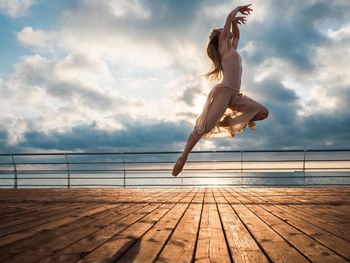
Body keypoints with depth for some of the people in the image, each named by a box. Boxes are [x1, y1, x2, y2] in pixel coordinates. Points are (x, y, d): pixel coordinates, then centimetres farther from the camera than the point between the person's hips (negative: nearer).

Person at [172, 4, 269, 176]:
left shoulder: (231, 49, 26)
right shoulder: (222, 45, 6)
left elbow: (237, 35, 44)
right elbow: (229, 17, 4)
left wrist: (235, 22, 30)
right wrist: (239, 8, 20)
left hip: (234, 95, 9)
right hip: (223, 91, -8)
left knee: (263, 112, 4)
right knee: (205, 126, -14)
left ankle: (226, 122, 1)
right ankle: (183, 156, -8)